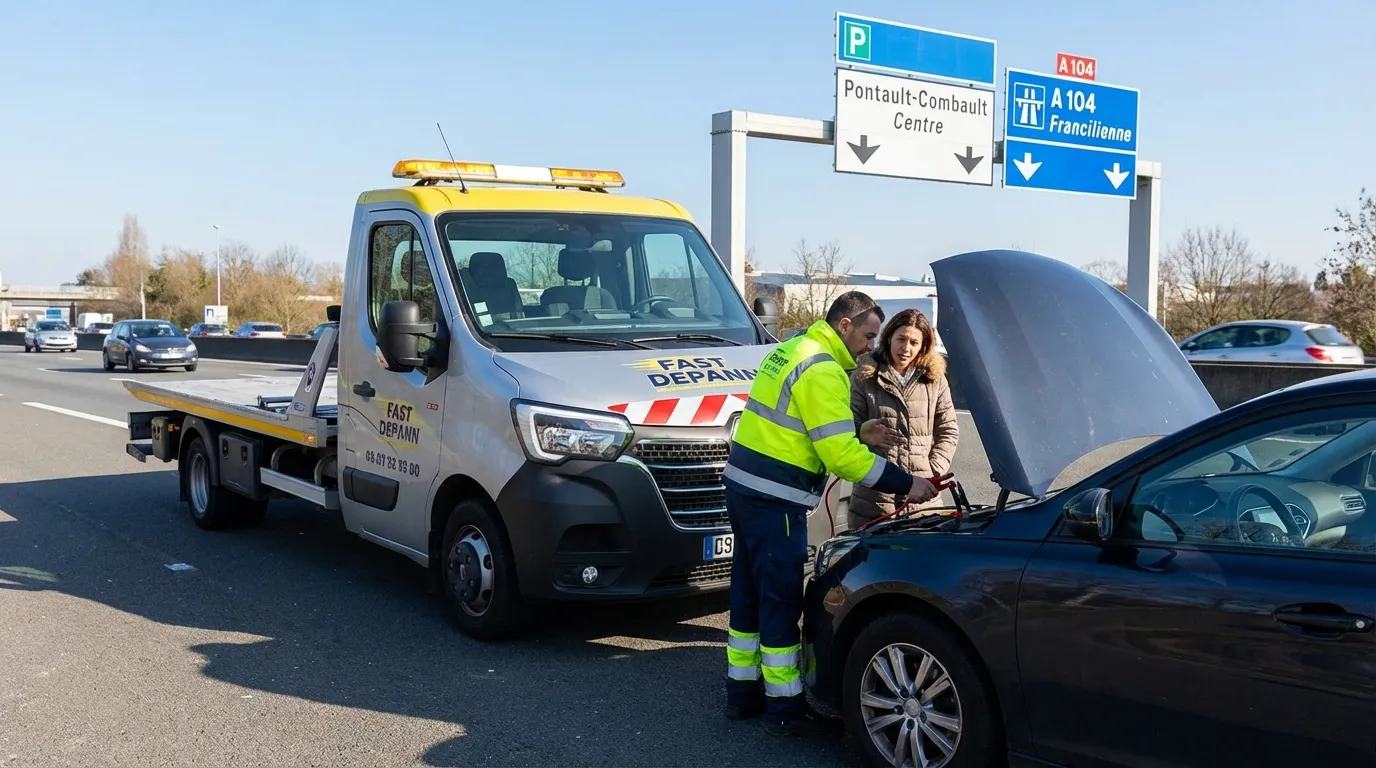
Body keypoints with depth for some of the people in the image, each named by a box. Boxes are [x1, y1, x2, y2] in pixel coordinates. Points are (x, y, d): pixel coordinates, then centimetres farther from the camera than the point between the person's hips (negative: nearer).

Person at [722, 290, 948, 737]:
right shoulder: (823, 371, -16)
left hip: (744, 484, 10)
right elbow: (839, 455, -20)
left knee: (751, 592, 16)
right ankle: (785, 708, 8)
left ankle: (743, 691, 26)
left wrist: (860, 436, 15)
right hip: (774, 498, -10)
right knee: (781, 600, -1)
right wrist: (906, 483, -14)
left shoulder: (791, 350, 15)